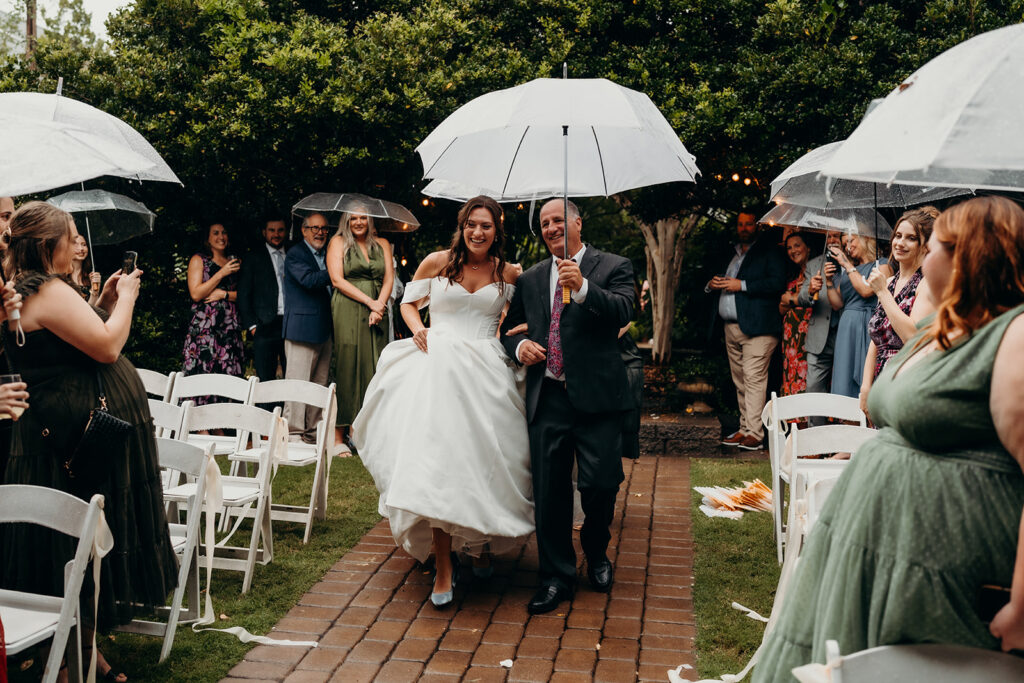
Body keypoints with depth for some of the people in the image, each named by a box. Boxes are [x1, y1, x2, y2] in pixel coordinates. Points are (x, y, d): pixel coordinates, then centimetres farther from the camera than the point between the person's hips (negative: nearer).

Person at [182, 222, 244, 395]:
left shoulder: (234, 262, 17)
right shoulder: (198, 260, 7)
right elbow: (196, 294, -5)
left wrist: (224, 294, -6)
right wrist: (222, 273, -7)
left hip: (230, 327, 3)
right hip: (204, 327, -3)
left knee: (229, 376, -3)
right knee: (202, 376, -9)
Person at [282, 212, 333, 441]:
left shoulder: (326, 256, 21)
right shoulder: (295, 254, -4)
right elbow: (309, 279, -20)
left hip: (324, 330, 8)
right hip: (302, 329, -8)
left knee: (319, 385, 10)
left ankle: (313, 433, 16)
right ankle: (293, 434, -3)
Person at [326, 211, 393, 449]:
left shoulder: (382, 244, 16)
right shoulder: (338, 242, 6)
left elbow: (389, 278, 9)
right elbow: (337, 279, -4)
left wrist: (379, 306, -9)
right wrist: (369, 301, -11)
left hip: (377, 312, 4)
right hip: (347, 311, -3)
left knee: (374, 368, -1)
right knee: (347, 367, -7)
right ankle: (338, 434, -4)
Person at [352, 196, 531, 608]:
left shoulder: (508, 274, 9)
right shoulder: (436, 263, 6)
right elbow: (409, 302, 16)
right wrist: (417, 328, -2)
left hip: (486, 372, 2)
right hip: (438, 368, -1)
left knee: (484, 462, 5)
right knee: (436, 461, -10)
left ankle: (480, 545, 30)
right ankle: (443, 568, -4)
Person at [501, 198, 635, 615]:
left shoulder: (612, 268, 4)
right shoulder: (530, 279, 16)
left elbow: (624, 313, -14)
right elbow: (507, 328, 22)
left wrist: (582, 287, -27)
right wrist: (519, 346, 0)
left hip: (597, 396, -3)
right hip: (547, 398, 3)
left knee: (601, 484, -1)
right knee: (549, 490, 3)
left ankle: (596, 556, 30)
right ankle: (557, 576, 18)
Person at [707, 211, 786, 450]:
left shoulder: (768, 251, 1)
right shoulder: (732, 253, 22)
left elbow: (778, 282, -12)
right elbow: (721, 279, 31)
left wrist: (742, 285, -15)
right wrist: (712, 285, 6)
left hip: (757, 326, -7)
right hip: (731, 327, 7)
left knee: (754, 378, -12)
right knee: (740, 381, 8)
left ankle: (754, 432, -13)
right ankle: (744, 428, 13)